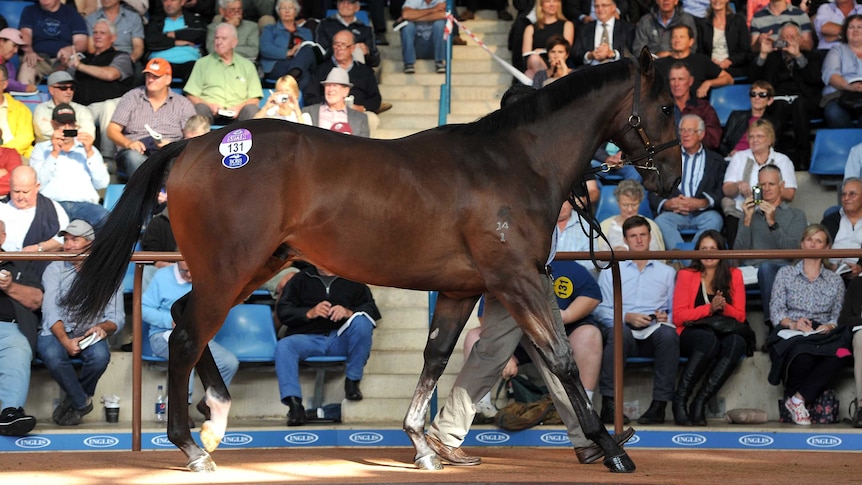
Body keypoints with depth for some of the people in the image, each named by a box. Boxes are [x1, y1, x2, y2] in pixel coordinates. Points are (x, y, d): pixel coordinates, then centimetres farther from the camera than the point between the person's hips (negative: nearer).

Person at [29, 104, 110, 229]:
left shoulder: (88, 148, 28)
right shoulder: (41, 148, 23)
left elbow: (102, 183, 13)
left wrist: (90, 153, 4)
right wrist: (54, 153, -1)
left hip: (85, 203, 2)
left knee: (106, 219, -35)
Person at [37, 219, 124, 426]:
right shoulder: (55, 270, 7)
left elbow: (117, 317, 4)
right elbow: (50, 310, -6)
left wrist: (102, 327, -21)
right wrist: (66, 341, -23)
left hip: (89, 336, 1)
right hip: (56, 333, -1)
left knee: (100, 355, -35)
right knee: (52, 354, -36)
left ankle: (72, 400, -7)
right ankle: (82, 401, -12)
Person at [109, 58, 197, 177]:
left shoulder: (182, 103, 17)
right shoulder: (131, 98, 18)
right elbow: (112, 130, 11)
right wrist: (128, 143, -12)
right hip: (135, 150, 0)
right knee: (134, 157, -39)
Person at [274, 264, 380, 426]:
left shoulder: (353, 281, 18)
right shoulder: (301, 279, 18)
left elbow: (371, 309, 5)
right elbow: (283, 311, 7)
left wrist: (349, 312, -17)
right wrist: (309, 313, -12)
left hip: (340, 339, 0)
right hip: (308, 338, 0)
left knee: (361, 321, -29)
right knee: (283, 346, -31)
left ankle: (352, 381, -18)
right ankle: (295, 405, -41)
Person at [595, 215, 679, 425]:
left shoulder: (666, 272, 25)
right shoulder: (611, 271, 21)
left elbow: (675, 311, 15)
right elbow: (601, 310, 7)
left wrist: (666, 317, -9)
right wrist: (627, 317, -10)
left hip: (655, 333, 1)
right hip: (625, 331, -1)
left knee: (668, 333, -36)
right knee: (620, 331, -39)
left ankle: (659, 405, -36)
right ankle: (609, 404, -39)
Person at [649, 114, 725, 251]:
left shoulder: (716, 160, 18)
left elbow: (721, 194, 4)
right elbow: (653, 194, 13)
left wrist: (701, 203, -15)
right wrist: (667, 204, -10)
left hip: (703, 213, -1)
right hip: (674, 213, 1)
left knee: (714, 219, -35)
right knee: (661, 221, -33)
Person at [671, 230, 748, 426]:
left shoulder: (734, 275, 13)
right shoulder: (687, 275, 7)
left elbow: (740, 316, 10)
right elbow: (678, 316, -1)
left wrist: (724, 307, -11)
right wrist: (710, 308, -13)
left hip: (725, 332, 2)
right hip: (693, 334, -2)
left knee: (737, 342, -36)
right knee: (709, 340, -39)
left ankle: (700, 402, -35)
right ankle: (680, 400, -33)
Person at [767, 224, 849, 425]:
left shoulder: (835, 280, 21)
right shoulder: (785, 273, 16)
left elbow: (838, 315, 13)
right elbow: (776, 311, 6)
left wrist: (830, 326, -11)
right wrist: (793, 323, -15)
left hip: (823, 335, 2)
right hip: (790, 334, -2)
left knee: (839, 353, -38)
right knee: (803, 353, -42)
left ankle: (799, 398, -30)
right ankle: (791, 393, -12)